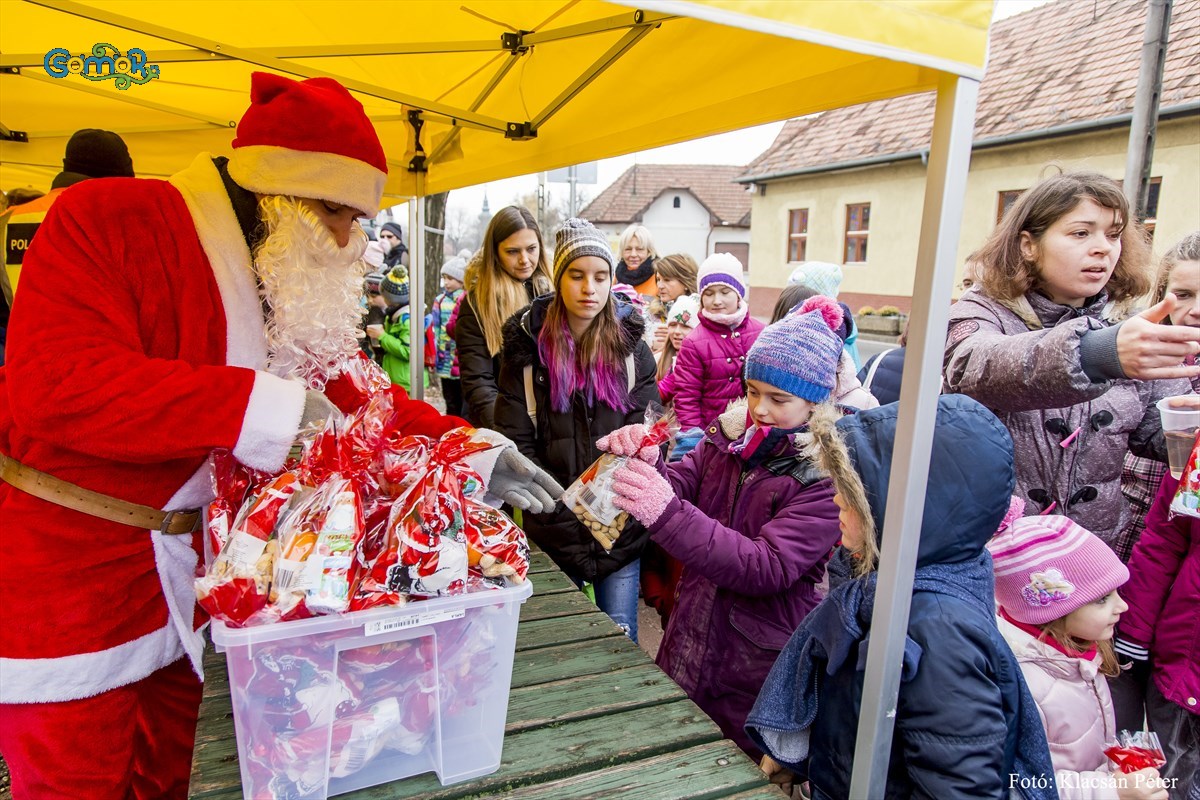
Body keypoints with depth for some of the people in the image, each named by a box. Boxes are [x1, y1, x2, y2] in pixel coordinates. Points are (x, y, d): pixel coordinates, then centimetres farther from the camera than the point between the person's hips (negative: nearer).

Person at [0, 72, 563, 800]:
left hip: (181, 572, 6)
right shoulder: (106, 220, -17)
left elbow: (347, 396, 6)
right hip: (62, 569, -6)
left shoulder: (290, 286, 3)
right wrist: (264, 404, -33)